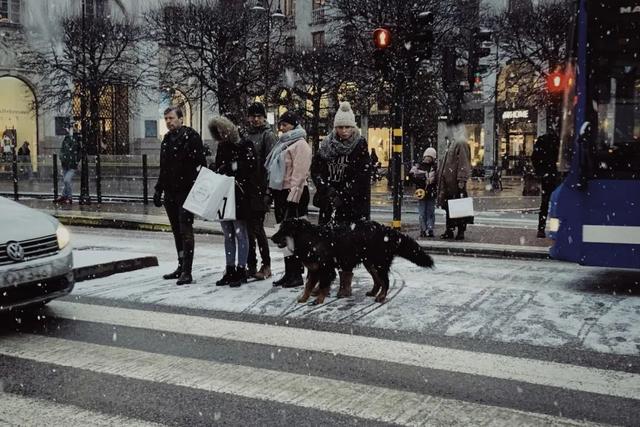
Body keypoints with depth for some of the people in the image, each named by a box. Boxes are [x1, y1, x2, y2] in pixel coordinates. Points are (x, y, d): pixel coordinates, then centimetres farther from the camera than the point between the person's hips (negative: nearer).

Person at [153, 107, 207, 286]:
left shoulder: (191, 136, -8)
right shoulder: (167, 139, 16)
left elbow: (201, 164, -13)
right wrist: (159, 190, 21)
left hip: (186, 192, -8)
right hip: (170, 193, 8)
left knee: (185, 231, -8)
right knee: (177, 232, 13)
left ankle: (187, 272, -6)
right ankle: (181, 266, 23)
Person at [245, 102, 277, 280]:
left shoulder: (268, 135, -3)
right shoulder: (246, 135, 17)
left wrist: (268, 190, -16)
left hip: (260, 190, -6)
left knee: (257, 228, -6)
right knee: (248, 228, 8)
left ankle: (266, 266, 5)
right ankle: (251, 265, 16)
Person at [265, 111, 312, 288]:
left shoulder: (300, 145, -10)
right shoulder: (284, 143, 19)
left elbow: (299, 174, -18)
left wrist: (292, 197, -22)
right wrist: (273, 192, 17)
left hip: (293, 195, -10)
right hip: (281, 193, 10)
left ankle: (296, 274, -1)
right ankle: (289, 273, 19)